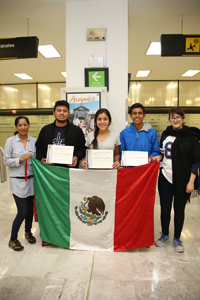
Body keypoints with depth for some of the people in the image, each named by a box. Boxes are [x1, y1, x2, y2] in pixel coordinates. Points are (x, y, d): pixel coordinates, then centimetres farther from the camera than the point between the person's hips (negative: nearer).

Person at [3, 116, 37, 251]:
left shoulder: (34, 141, 3)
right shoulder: (10, 141, -4)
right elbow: (6, 161, -5)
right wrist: (21, 159, -17)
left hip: (31, 179, 3)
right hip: (17, 181, -3)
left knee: (30, 208, 14)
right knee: (23, 211, -5)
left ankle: (28, 232, 39)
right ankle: (13, 239, 17)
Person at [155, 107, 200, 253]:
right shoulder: (166, 134, 7)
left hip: (182, 180, -3)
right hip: (165, 177, 3)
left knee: (179, 209, 10)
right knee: (165, 208, 10)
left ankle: (177, 238, 30)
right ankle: (165, 235, 31)